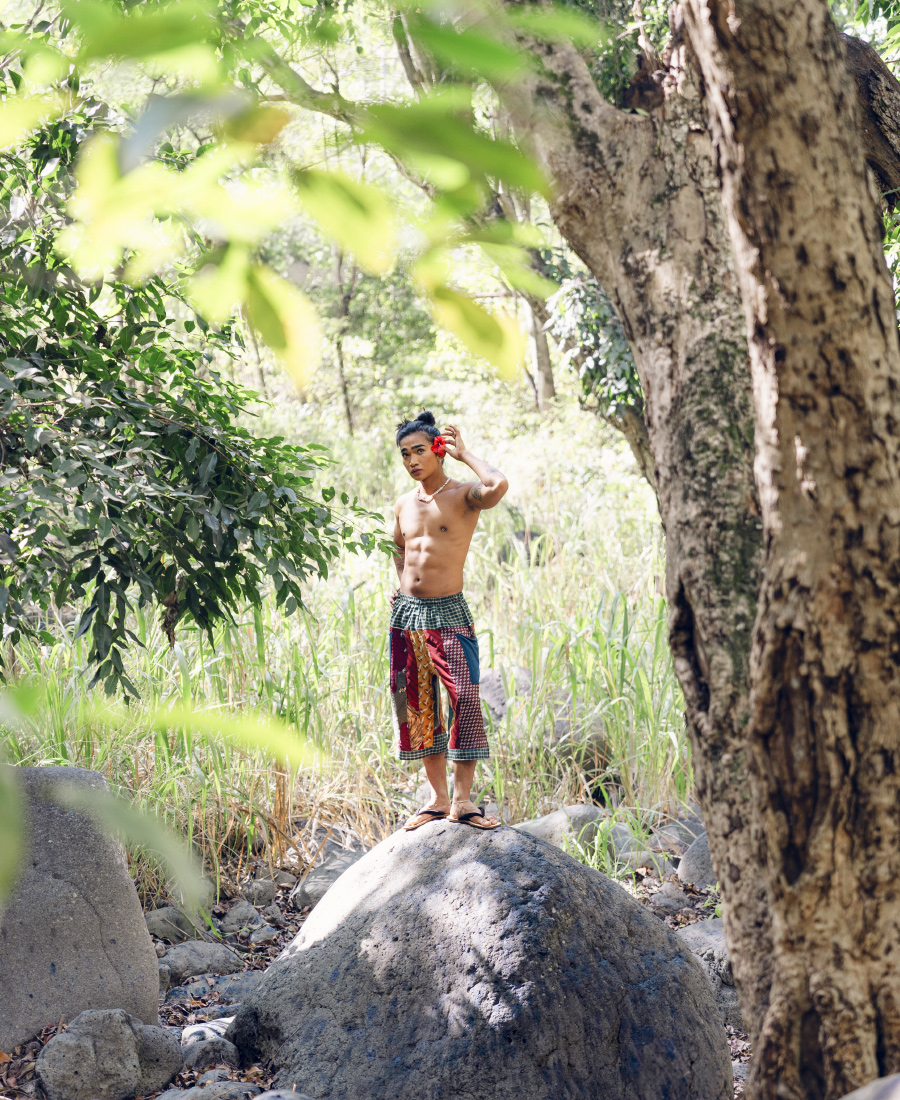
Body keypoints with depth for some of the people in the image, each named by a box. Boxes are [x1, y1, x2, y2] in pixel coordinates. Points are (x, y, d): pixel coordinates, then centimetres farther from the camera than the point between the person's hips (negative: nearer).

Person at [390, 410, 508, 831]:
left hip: (448, 613, -6)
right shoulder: (404, 505, 12)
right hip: (406, 612, 6)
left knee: (465, 697, -18)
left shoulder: (463, 495, -6)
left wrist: (464, 453, -14)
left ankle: (462, 799, -12)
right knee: (416, 706, 6)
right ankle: (438, 798, 14)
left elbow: (498, 486, -30)